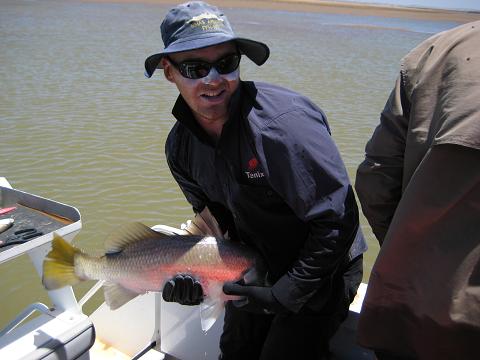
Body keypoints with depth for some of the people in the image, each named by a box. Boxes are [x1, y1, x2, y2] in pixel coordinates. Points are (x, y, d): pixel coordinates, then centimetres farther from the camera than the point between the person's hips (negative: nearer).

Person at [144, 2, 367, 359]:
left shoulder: (283, 121, -32)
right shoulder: (180, 145, -8)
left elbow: (338, 218, -29)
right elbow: (215, 218, 5)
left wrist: (286, 295, -23)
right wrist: (199, 274, -12)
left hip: (321, 271, -6)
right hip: (256, 266, 6)